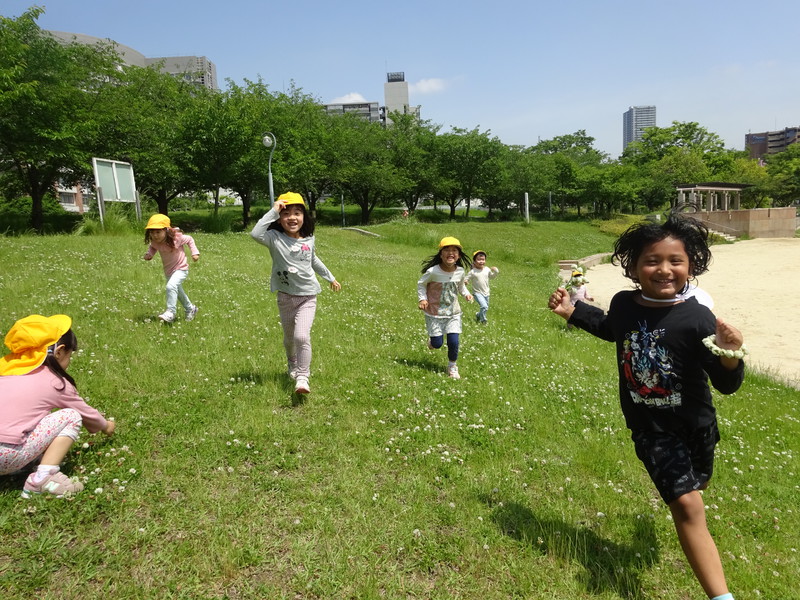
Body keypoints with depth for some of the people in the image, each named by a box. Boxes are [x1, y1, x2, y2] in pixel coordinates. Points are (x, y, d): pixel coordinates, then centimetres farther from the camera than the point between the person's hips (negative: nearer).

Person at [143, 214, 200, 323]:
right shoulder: (155, 242, -12)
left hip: (181, 269, -7)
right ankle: (191, 309, 44)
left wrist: (194, 252, -14)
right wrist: (149, 254, -10)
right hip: (168, 271, 7)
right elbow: (152, 247, 11)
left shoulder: (176, 238, -24)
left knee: (171, 286, -30)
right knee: (178, 291, 22)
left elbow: (189, 239, -7)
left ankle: (170, 312, -23)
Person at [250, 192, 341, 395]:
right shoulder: (275, 238, -13)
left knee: (302, 336, -19)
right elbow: (256, 234, -36)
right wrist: (273, 211, -32)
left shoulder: (308, 239, -1)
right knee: (289, 337, 19)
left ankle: (302, 378, -8)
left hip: (307, 296, 0)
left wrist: (330, 278, 28)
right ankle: (293, 365, 48)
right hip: (285, 296, 0)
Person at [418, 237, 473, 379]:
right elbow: (421, 284, -5)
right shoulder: (433, 271, -21)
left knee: (453, 342, -4)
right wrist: (422, 299, -18)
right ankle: (432, 340, 43)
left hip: (453, 313, 3)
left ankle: (452, 366, 22)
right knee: (437, 344, 3)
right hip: (435, 313, -2)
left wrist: (466, 293, -6)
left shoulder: (460, 272, -8)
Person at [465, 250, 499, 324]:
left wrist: (495, 272, 0)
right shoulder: (472, 272, -12)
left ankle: (478, 315, 46)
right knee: (484, 306, -21)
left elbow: (491, 276, 19)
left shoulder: (487, 269, 1)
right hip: (477, 293, -6)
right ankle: (483, 319, 3)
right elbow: (467, 279, -8)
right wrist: (465, 281, -31)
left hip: (486, 293, 6)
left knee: (486, 308, 17)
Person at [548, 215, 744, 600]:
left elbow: (726, 385, -20)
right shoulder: (624, 304, -12)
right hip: (650, 424, 0)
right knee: (686, 505, -4)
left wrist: (730, 358, -40)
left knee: (695, 484, 27)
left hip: (694, 422, 0)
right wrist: (572, 311, 10)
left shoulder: (696, 318, -23)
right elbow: (610, 328, 15)